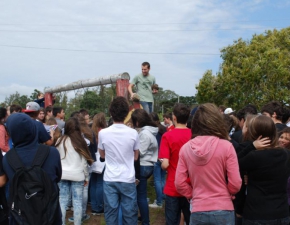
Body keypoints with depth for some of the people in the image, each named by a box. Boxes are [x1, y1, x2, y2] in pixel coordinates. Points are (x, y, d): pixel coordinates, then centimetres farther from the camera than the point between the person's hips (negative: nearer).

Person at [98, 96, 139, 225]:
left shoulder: (103, 133, -8)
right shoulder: (133, 133, -9)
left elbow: (102, 155, 8)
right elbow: (135, 157, 4)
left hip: (110, 179, 1)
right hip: (128, 179, -1)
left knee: (110, 213, 10)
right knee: (129, 213, 10)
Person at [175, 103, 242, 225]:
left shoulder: (185, 148, -5)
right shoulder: (226, 146, -12)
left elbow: (179, 183, -3)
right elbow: (235, 184, -9)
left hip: (197, 211, 2)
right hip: (223, 210, -2)